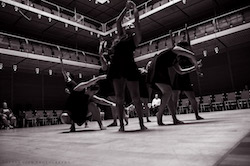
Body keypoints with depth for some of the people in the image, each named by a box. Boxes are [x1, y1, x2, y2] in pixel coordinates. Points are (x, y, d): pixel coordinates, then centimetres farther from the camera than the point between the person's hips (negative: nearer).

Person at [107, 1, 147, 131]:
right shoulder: (120, 36, 24)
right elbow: (118, 21, 26)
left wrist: (135, 11, 22)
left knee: (135, 97, -3)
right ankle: (121, 124, 8)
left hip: (129, 66, -4)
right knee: (119, 97, 2)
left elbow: (137, 24, 7)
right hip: (117, 67, 4)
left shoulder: (135, 38, 14)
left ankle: (141, 123, 7)